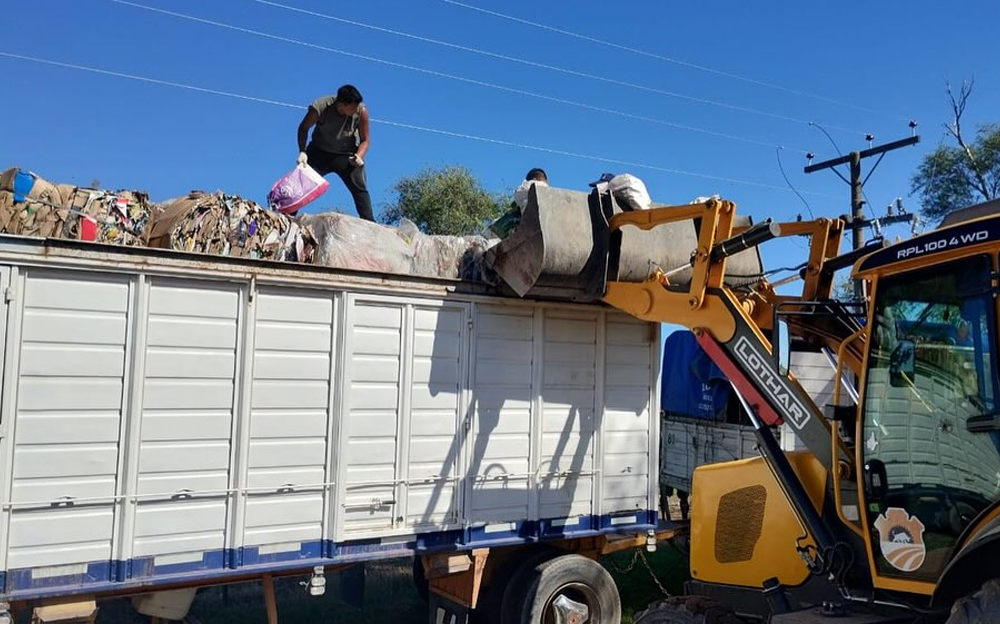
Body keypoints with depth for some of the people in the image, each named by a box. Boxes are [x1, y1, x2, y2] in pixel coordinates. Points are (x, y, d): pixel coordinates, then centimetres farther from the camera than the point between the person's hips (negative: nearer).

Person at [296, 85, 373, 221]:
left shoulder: (361, 111, -23)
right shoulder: (320, 108, -26)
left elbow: (365, 139, -9)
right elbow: (304, 128, -8)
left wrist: (359, 156, -28)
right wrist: (302, 152, -20)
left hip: (347, 155, 1)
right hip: (319, 152, 0)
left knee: (360, 189, -13)